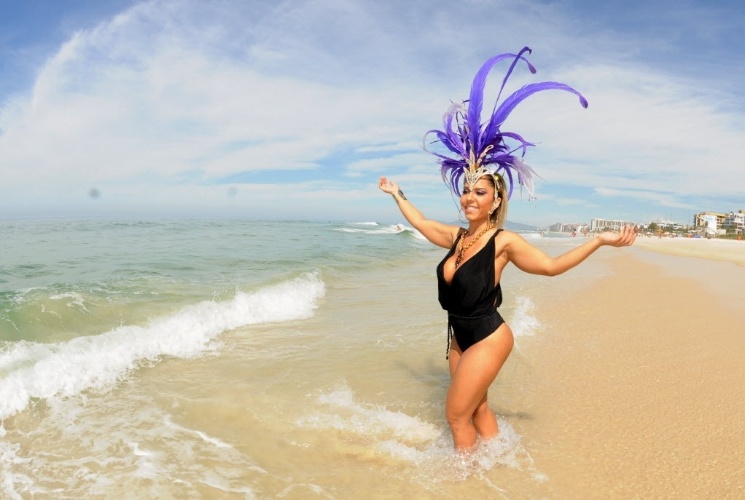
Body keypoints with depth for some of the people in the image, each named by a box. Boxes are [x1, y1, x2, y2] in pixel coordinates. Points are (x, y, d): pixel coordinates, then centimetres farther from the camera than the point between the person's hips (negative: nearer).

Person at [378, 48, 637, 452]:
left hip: (488, 338, -6)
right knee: (476, 407, 15)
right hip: (459, 336, 7)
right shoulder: (455, 236, 4)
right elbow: (420, 223, 21)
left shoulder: (503, 242, -14)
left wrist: (600, 240, -21)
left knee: (457, 412, 1)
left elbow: (551, 265, -14)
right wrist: (397, 194, 32)